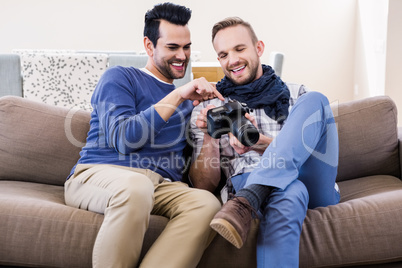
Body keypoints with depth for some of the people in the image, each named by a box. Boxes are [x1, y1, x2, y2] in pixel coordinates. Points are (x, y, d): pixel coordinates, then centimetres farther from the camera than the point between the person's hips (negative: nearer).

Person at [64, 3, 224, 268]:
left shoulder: (188, 100, 26)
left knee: (207, 202, -29)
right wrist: (177, 96, -9)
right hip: (100, 174, -4)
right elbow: (123, 139, -8)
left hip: (161, 186, 4)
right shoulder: (120, 77, 10)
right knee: (136, 185, -40)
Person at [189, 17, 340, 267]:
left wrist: (262, 143, -13)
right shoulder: (208, 109, 15)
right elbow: (204, 185, 9)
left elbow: (316, 152, 5)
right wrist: (209, 137, -10)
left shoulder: (297, 96, 19)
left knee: (314, 101, -22)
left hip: (314, 186, 4)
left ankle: (246, 201, -31)